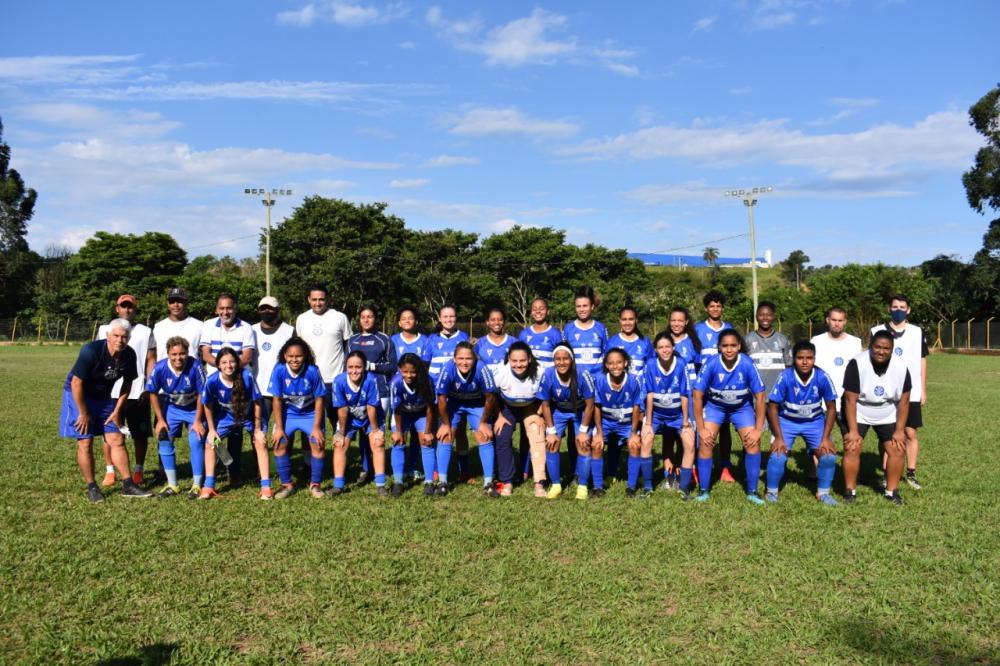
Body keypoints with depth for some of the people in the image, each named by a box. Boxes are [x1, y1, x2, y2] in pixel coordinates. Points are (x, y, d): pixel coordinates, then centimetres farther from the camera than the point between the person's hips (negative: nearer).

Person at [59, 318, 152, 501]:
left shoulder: (129, 355, -12)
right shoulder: (91, 351, -27)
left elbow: (128, 382, 3)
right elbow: (76, 383, -23)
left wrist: (117, 410, 0)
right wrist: (84, 413, -18)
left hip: (103, 398, 5)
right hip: (78, 395, -5)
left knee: (117, 440, 1)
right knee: (85, 443, -6)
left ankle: (128, 485, 6)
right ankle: (91, 488, 7)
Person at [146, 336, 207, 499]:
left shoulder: (195, 366, -29)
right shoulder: (160, 368, -23)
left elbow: (201, 394, -18)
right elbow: (153, 393, -6)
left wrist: (198, 421, -14)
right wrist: (160, 419, -7)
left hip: (194, 409, -3)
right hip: (171, 408, 3)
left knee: (196, 441, -14)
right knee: (164, 440, -3)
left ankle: (197, 485, 0)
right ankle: (172, 485, 12)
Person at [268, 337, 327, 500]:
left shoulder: (312, 371, -24)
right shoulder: (279, 369, -21)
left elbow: (319, 400, -14)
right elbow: (276, 400, -13)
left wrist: (316, 427, -13)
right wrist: (279, 427, -12)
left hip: (310, 414, -1)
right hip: (287, 413, 1)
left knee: (318, 444, -13)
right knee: (279, 444, -11)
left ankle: (315, 485, 6)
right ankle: (286, 484, 8)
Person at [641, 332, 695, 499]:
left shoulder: (681, 365, -18)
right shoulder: (650, 367, -17)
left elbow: (685, 396, -14)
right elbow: (649, 396, -13)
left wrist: (685, 423, -10)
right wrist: (648, 423, -12)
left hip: (678, 414, 0)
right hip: (656, 414, 0)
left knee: (690, 444, -13)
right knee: (646, 442, -17)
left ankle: (684, 487, 2)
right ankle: (648, 487, -3)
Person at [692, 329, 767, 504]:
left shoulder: (747, 364, -26)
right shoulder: (711, 363, -27)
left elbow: (759, 396, -16)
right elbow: (697, 395, -20)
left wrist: (758, 429, -16)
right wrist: (701, 428, -20)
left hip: (742, 407, 1)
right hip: (714, 406, -1)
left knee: (753, 442, -13)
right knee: (705, 442, -16)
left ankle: (752, 492, 4)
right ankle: (704, 491, 0)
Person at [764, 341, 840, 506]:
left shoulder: (823, 377, -21)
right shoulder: (785, 377, -25)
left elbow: (831, 408, -8)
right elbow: (772, 407, -16)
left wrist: (825, 438, -12)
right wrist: (779, 437, -18)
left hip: (814, 422, 2)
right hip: (787, 421, -2)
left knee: (829, 455, -13)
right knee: (777, 455, -18)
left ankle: (823, 492, 12)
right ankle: (772, 491, 7)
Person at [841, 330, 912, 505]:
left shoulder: (901, 367, -17)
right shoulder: (857, 364, -27)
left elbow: (904, 402, -8)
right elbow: (850, 399, -23)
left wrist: (899, 431, -10)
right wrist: (853, 430, -23)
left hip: (888, 416, 3)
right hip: (858, 414, -3)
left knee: (897, 450, -3)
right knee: (852, 449, -11)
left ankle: (892, 490, 14)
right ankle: (850, 490, 3)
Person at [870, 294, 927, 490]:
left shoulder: (917, 332, 5)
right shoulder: (878, 332, 1)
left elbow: (922, 362, 9)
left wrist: (923, 390, 6)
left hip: (911, 392, 1)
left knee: (910, 433, 3)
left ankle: (911, 473, 14)